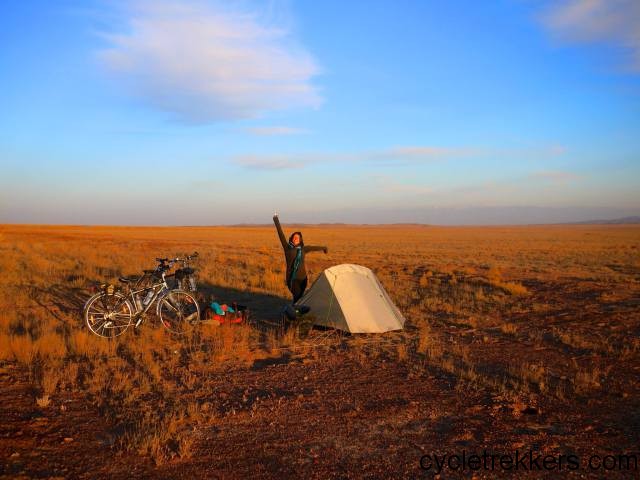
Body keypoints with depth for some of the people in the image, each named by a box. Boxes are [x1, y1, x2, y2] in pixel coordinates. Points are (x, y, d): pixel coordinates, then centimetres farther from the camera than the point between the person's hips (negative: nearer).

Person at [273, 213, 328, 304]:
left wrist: (323, 248, 44)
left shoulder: (303, 249, 11)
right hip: (292, 278, -4)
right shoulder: (287, 248, 1)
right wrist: (276, 221, -4)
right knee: (297, 297, -14)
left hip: (302, 278, 4)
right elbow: (281, 234, -2)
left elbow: (313, 248, 28)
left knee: (299, 298, 5)